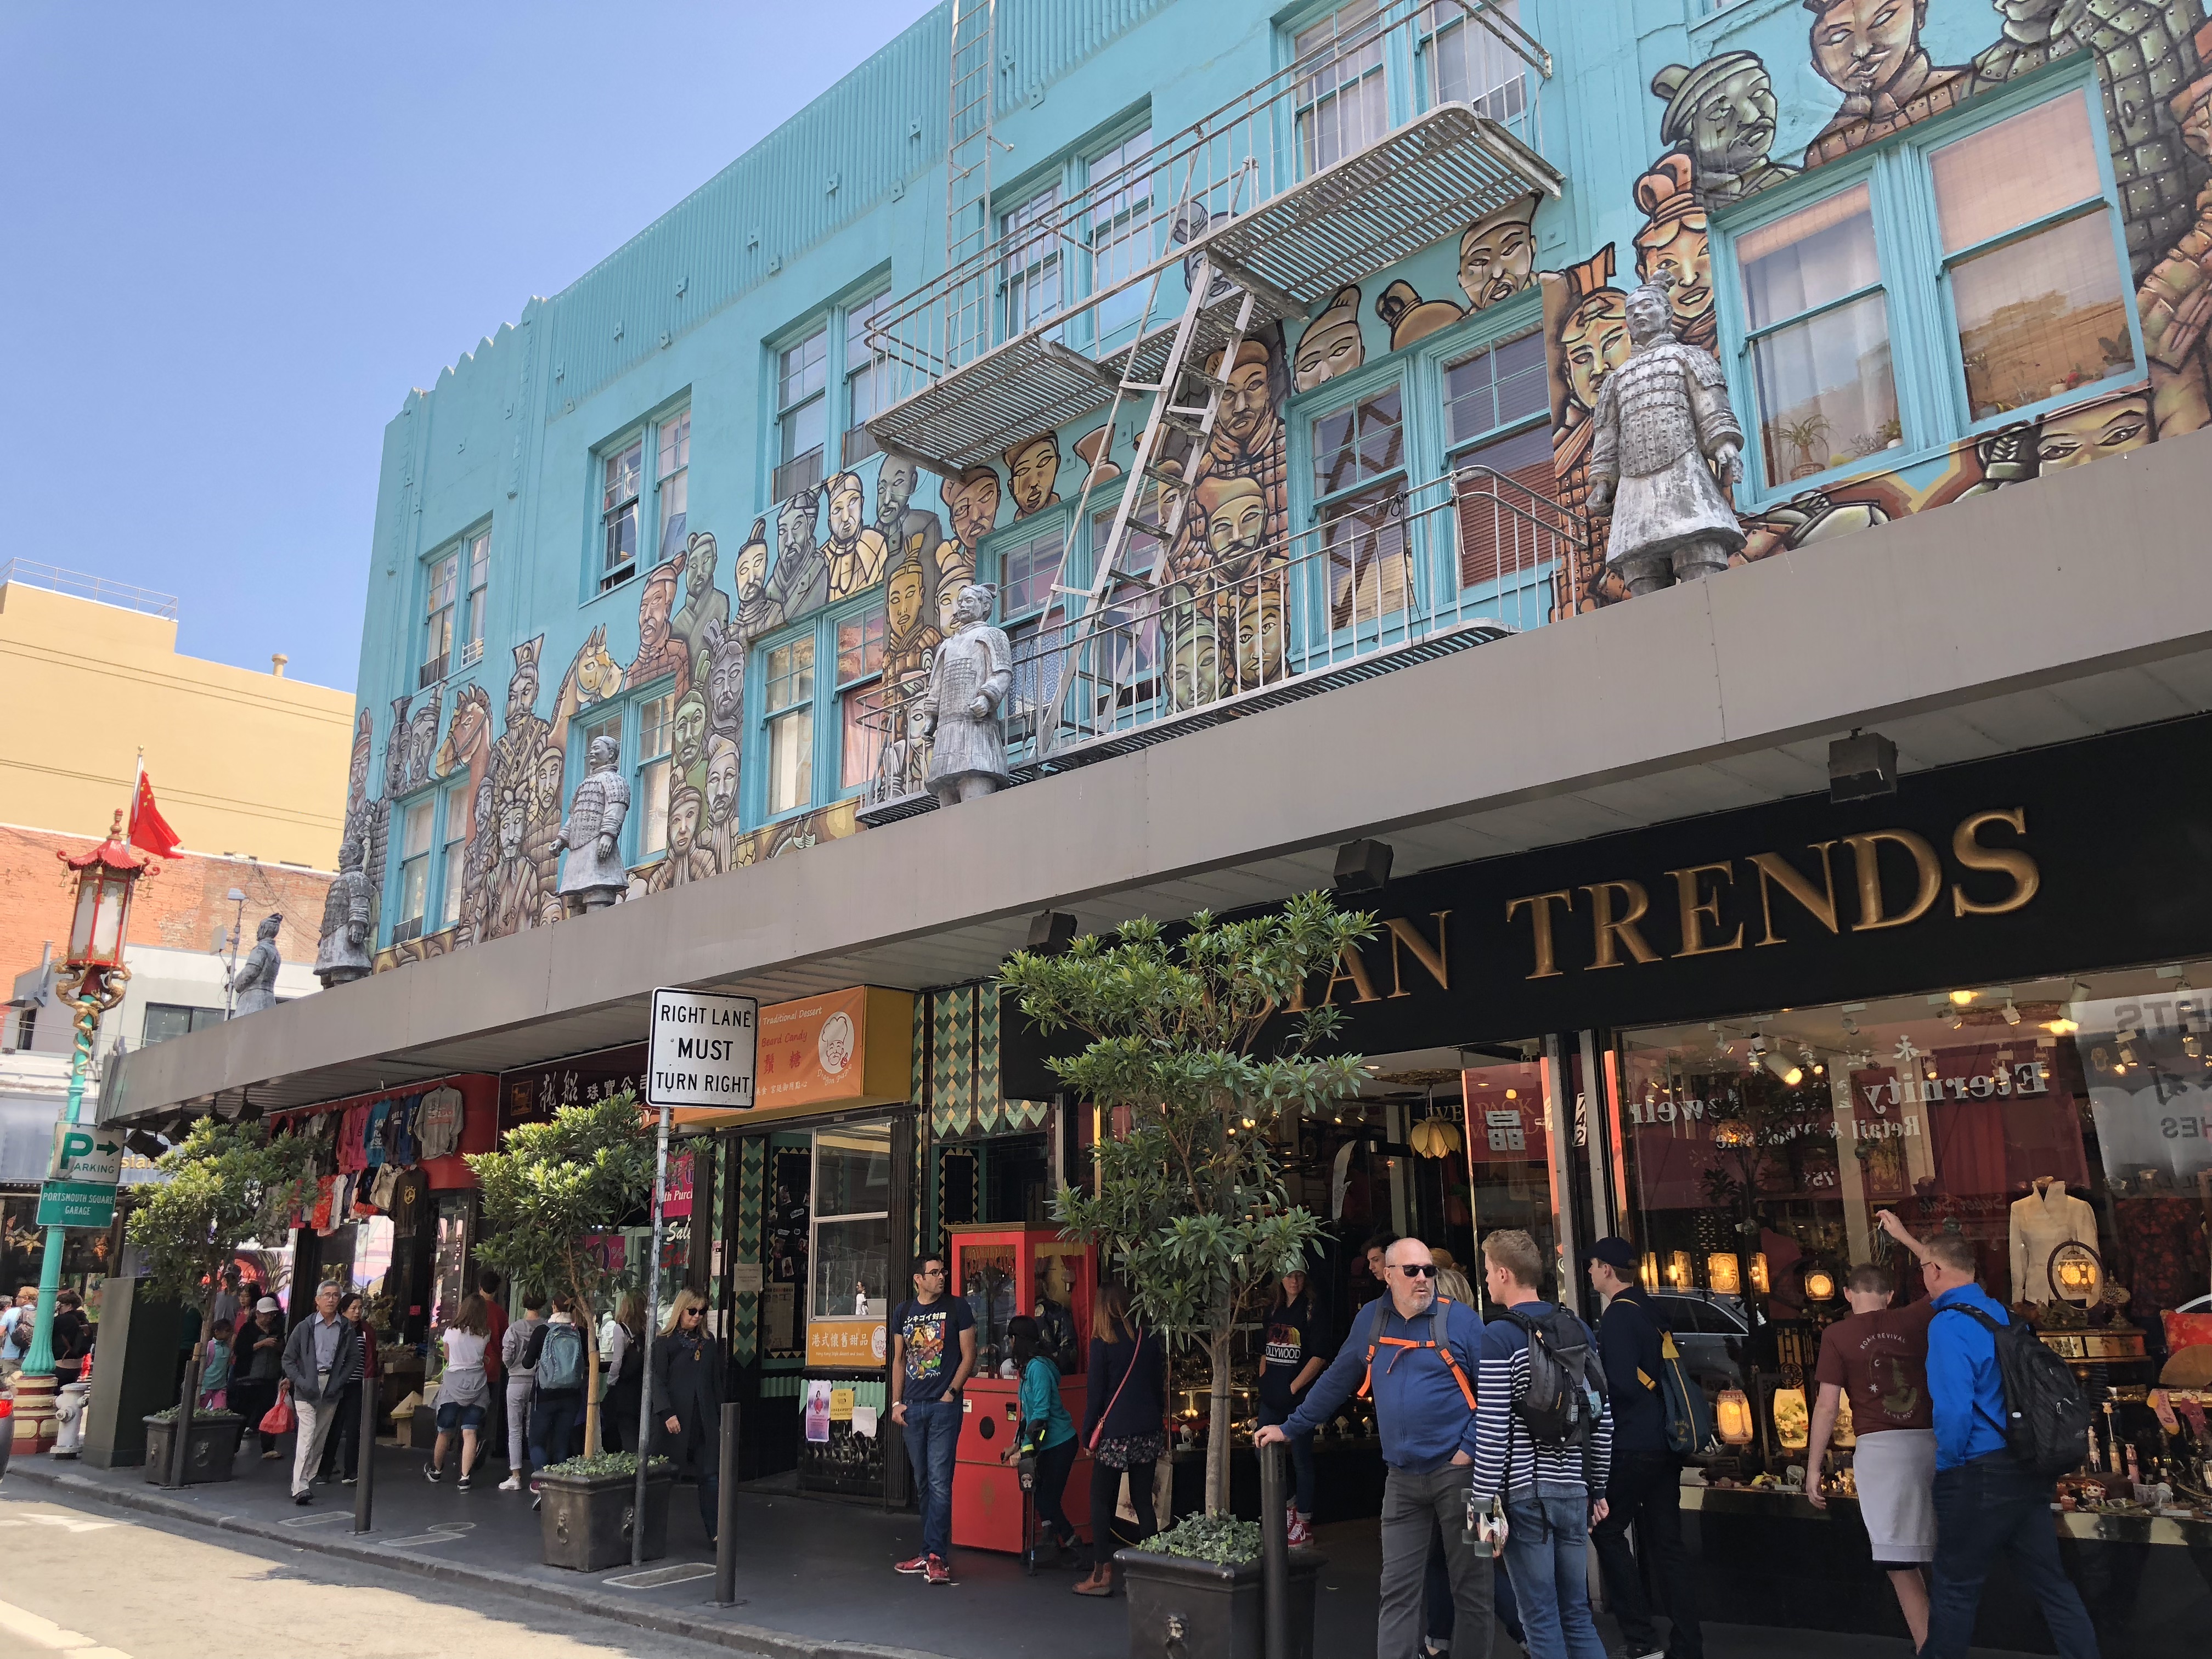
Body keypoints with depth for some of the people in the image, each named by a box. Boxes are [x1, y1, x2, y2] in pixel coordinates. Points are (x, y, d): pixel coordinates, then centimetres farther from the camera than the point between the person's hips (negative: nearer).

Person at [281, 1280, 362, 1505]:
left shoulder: (346, 1330, 5)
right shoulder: (304, 1327, 1)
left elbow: (353, 1359, 9)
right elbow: (289, 1359, 3)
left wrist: (337, 1384, -3)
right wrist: (301, 1382, -10)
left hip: (331, 1390, 3)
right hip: (307, 1389, -3)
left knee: (320, 1439, 8)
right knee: (306, 1436, -13)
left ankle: (306, 1481, 18)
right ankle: (299, 1488, -15)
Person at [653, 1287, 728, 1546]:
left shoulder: (709, 1343, 14)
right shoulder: (664, 1342, -1)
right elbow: (657, 1380, -7)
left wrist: (721, 1417, 12)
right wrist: (667, 1413, -17)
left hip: (705, 1420, 4)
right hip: (675, 1420, -4)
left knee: (711, 1476, -2)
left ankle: (714, 1533, -1)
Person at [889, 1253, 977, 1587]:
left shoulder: (957, 1307, -1)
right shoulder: (903, 1312, 10)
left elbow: (968, 1355, -1)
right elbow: (899, 1360, 15)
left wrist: (951, 1393, -8)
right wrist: (896, 1403, 8)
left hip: (944, 1407, -4)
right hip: (912, 1408, 5)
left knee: (940, 1481, -9)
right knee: (922, 1482, 10)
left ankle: (935, 1555, -6)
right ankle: (932, 1552, 19)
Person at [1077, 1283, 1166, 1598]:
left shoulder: (1102, 1343, -9)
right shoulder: (1149, 1340, 5)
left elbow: (1096, 1393, -8)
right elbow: (1160, 1386, 10)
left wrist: (1088, 1434, 1)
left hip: (1115, 1432, -5)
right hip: (1148, 1431, 5)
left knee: (1102, 1501, 4)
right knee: (1143, 1501, 10)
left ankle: (1102, 1574, 4)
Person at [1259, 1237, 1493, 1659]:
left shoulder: (1461, 1319, -5)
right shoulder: (1373, 1319, 7)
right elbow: (1337, 1380, 15)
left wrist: (1471, 1449, -12)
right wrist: (1290, 1428, 17)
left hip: (1456, 1471, -3)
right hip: (1402, 1477, 4)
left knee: (1470, 1585, 6)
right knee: (1397, 1591, 4)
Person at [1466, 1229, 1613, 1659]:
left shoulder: (1498, 1338, -12)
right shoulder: (1580, 1330, 7)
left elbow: (1493, 1430, -15)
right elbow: (1602, 1418, 11)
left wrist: (1483, 1503, -10)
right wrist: (1597, 1489, 19)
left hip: (1524, 1493, -6)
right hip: (1573, 1490, 6)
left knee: (1541, 1619, 3)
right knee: (1577, 1615, 14)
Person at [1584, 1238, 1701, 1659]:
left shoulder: (1618, 1315, -14)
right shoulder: (1649, 1310, 13)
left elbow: (1620, 1384, -21)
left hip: (1633, 1445, -9)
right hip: (1664, 1441, 9)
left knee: (1607, 1530, 2)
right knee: (1666, 1542, 10)